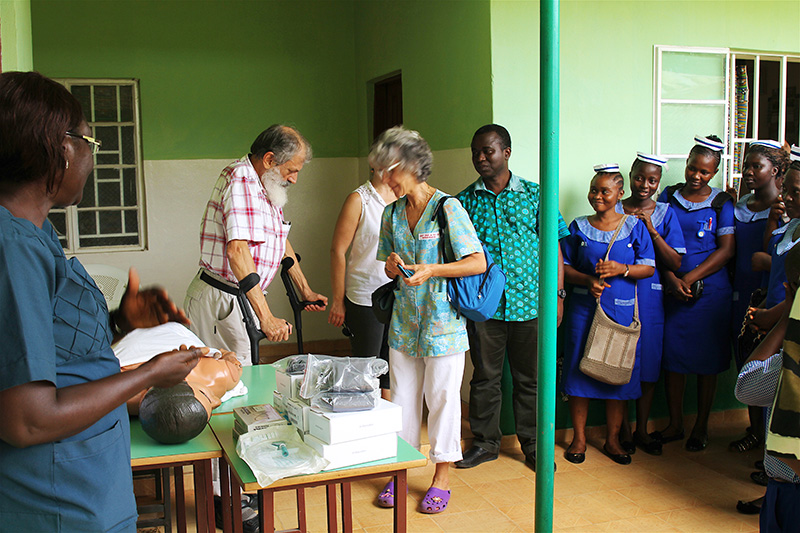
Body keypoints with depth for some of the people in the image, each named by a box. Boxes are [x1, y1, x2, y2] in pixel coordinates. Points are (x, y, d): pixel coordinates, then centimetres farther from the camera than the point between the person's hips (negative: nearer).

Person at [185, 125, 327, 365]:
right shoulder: (242, 181, -18)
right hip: (220, 302, -9)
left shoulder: (265, 186, 15)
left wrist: (305, 290, 28)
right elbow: (238, 250, -30)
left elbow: (280, 241, 26)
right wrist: (266, 317, -33)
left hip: (241, 299, 9)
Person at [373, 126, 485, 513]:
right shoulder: (393, 213, 8)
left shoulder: (448, 208, -11)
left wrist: (431, 270, -20)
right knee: (402, 397, 11)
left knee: (442, 397, 4)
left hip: (443, 321, -5)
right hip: (404, 319, 6)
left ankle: (442, 477, 18)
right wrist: (394, 267, -6)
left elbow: (478, 263, -12)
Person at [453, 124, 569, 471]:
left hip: (529, 303, 0)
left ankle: (532, 445, 25)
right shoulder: (465, 201, 4)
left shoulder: (533, 195, 2)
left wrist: (557, 293, -2)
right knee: (485, 376, 10)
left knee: (529, 378, 10)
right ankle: (485, 442, 26)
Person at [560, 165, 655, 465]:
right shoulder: (579, 227, 6)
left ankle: (613, 439, 19)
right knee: (580, 369, 1)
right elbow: (564, 267, 6)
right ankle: (579, 438, 14)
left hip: (621, 310, 0)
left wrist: (621, 269, -16)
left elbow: (649, 268, 2)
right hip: (583, 309, 0)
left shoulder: (634, 226, 4)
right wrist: (588, 280, -12)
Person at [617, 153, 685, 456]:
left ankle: (641, 430, 23)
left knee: (649, 365, 8)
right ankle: (624, 431, 16)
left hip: (651, 298, 2)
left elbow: (675, 263, -4)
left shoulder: (665, 213, 5)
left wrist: (651, 230, -14)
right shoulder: (614, 212, 2)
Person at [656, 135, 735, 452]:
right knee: (672, 356, 5)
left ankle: (701, 427, 19)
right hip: (671, 290, 2)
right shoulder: (668, 197, 6)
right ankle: (675, 424, 19)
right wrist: (671, 279, -11)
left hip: (709, 291, -2)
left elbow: (727, 249, -6)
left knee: (706, 361, 5)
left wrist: (689, 278, -13)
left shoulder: (721, 204, 1)